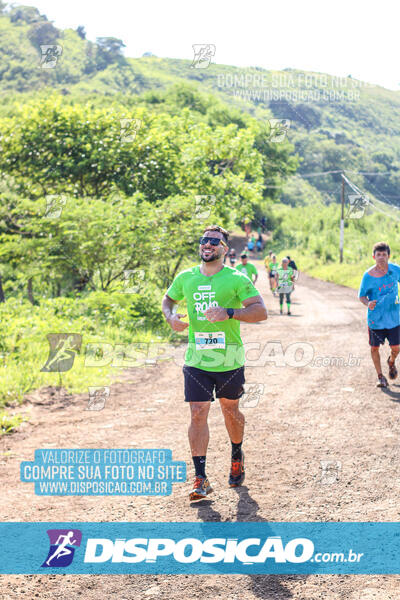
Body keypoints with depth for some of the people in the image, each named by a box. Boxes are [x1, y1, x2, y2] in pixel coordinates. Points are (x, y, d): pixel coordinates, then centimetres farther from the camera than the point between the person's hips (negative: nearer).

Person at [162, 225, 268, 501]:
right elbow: (168, 299, 22)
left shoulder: (237, 279, -7)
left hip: (229, 361, -2)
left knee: (230, 411, 14)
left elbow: (261, 311, -13)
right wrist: (171, 316, 0)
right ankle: (201, 478, -3)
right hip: (196, 361, 2)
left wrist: (229, 313, -27)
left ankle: (237, 456, 42)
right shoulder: (186, 278, 4)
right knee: (198, 414, -7)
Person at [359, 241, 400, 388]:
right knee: (374, 348, 4)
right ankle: (380, 376, 24)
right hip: (375, 318, -2)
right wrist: (368, 303, -25)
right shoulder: (368, 275, -12)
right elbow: (361, 295, -3)